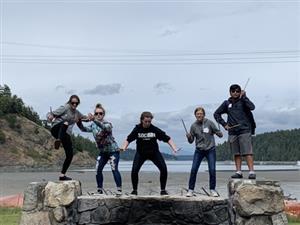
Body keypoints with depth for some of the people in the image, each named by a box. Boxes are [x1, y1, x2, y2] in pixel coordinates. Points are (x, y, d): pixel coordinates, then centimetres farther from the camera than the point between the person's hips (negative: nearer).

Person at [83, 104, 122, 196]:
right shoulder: (93, 125, 3)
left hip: (113, 150, -6)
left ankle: (119, 190, -16)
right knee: (98, 170, 2)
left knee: (114, 169, -18)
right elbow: (85, 129, -8)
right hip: (102, 152, 6)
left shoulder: (107, 124, -17)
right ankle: (99, 190, 15)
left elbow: (104, 127, -40)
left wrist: (94, 120, -56)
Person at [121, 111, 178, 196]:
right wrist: (124, 147, -22)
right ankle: (134, 190, 4)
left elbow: (167, 139, -10)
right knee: (134, 170, -16)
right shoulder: (137, 129, -10)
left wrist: (174, 148, -21)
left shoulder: (155, 129, -13)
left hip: (154, 152, 0)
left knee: (163, 169, -13)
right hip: (140, 153, 0)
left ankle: (163, 190, 3)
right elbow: (128, 139, -4)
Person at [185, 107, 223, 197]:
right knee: (193, 169, -6)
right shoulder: (194, 126, 0)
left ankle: (212, 190, 10)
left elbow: (217, 131, -2)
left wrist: (220, 134, -25)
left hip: (210, 150, -1)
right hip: (199, 150, 1)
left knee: (212, 170, -5)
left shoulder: (209, 123, -5)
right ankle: (190, 190, 4)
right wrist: (188, 137, -16)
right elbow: (191, 141, 5)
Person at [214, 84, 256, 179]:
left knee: (247, 152, -11)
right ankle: (238, 172, 12)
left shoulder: (243, 101, 3)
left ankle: (252, 172, -13)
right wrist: (224, 124, 8)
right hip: (232, 132, 4)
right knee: (236, 153, 8)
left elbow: (252, 107, -17)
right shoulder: (227, 103, 12)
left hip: (244, 130, -4)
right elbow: (216, 114, 19)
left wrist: (243, 97, -12)